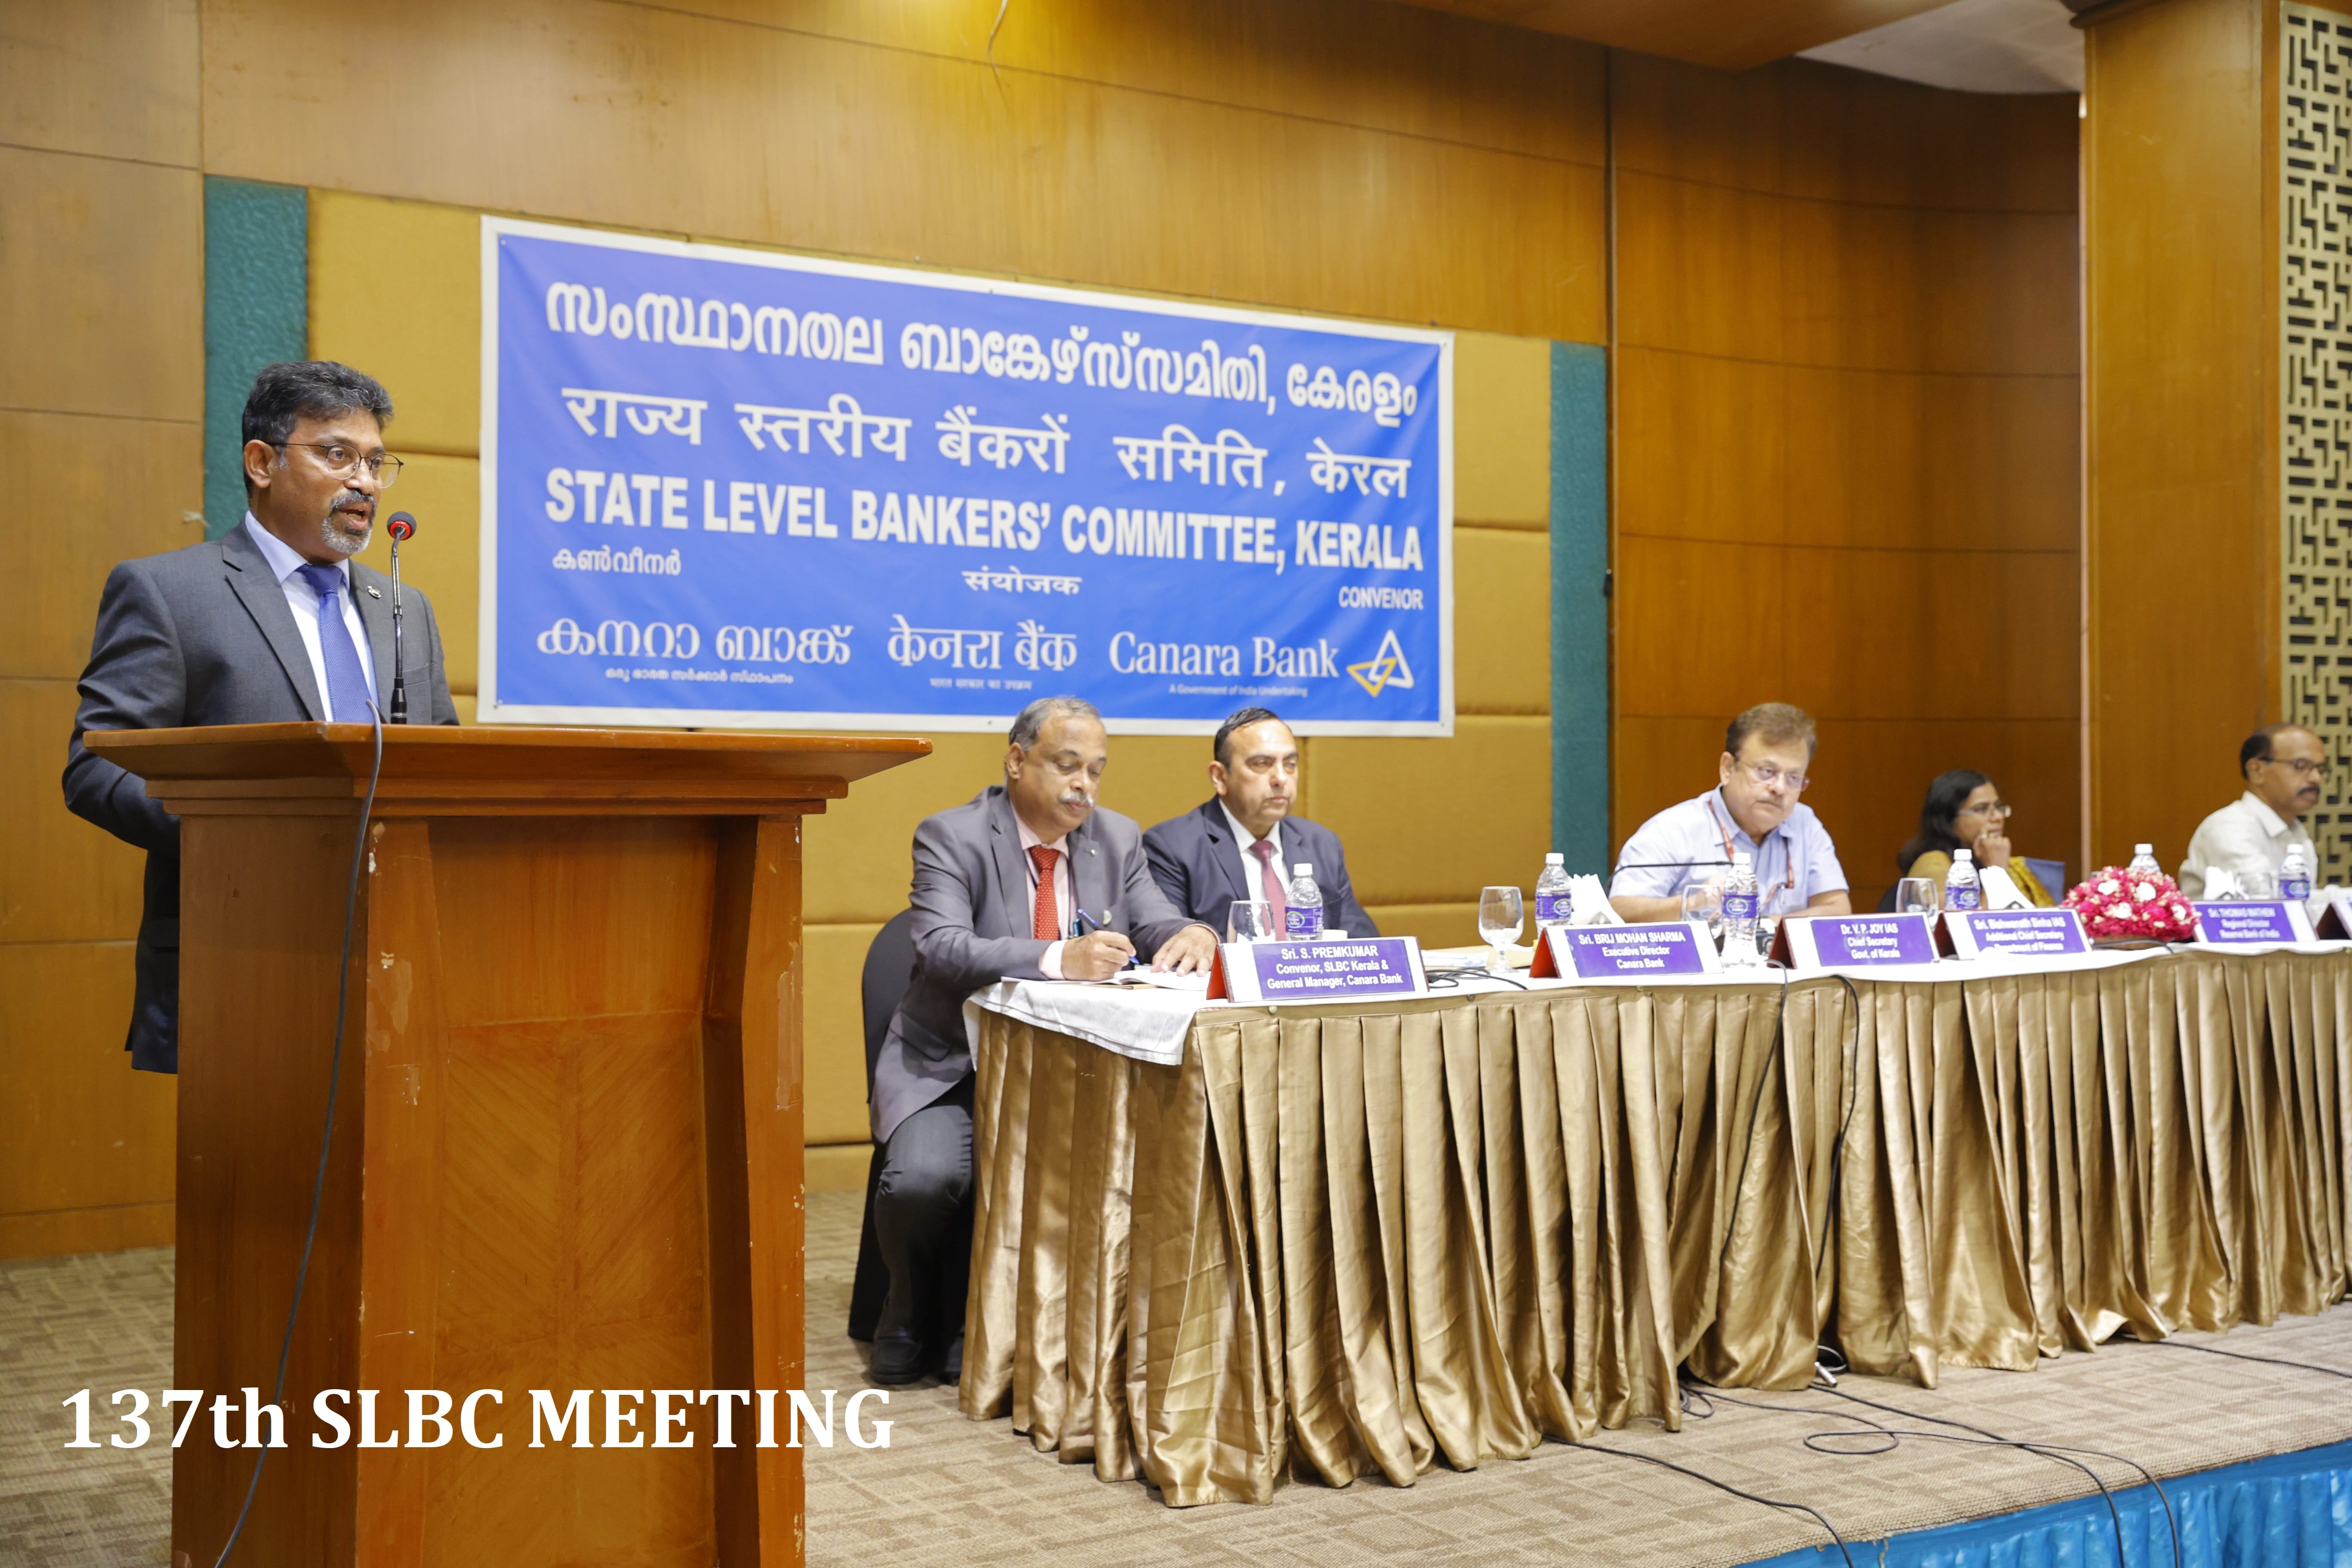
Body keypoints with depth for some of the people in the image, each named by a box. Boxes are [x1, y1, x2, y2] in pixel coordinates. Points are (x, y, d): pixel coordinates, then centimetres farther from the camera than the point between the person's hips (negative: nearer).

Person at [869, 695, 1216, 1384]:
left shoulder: (1118, 839, 9)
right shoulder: (951, 837, -8)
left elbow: (1156, 927, 2)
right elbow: (943, 949, -24)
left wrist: (1192, 935, -24)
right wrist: (1059, 959, -39)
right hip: (953, 1067, -4)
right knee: (924, 1178, -31)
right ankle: (912, 1317, 5)